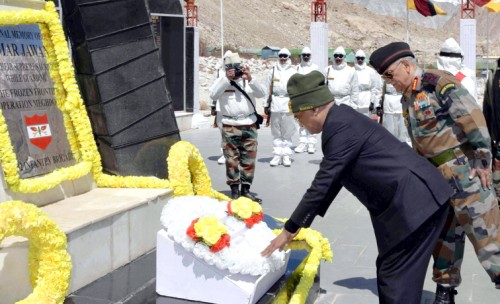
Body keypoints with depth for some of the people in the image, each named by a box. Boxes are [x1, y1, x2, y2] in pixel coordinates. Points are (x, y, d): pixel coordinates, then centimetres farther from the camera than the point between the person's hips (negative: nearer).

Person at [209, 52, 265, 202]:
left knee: (249, 159, 4)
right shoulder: (222, 80, 3)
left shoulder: (248, 80, 8)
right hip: (230, 126, -2)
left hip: (249, 125, 2)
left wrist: (250, 79, -17)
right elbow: (213, 95, -13)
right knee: (231, 159, 1)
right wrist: (226, 79, -18)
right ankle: (234, 190, 8)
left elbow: (262, 93, -4)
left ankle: (245, 189, 13)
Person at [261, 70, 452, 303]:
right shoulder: (341, 119, 13)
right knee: (389, 273, 17)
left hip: (415, 201, -10)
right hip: (410, 200, 10)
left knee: (397, 278, -4)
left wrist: (289, 230, -8)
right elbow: (332, 180, 20)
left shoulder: (341, 126, -18)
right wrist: (300, 223, 21)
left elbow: (322, 184, -17)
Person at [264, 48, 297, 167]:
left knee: (287, 133, 2)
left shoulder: (293, 72, 4)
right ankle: (277, 155, 10)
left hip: (288, 104, -1)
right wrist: (266, 105, 7)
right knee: (276, 132, 5)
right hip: (275, 104, 2)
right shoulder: (273, 71, 9)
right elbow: (269, 89, 9)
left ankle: (286, 156, 9)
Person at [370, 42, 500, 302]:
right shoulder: (408, 98, 14)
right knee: (443, 232, 14)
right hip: (437, 175, 9)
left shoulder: (439, 82, -14)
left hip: (464, 170, -9)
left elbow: (473, 118, -19)